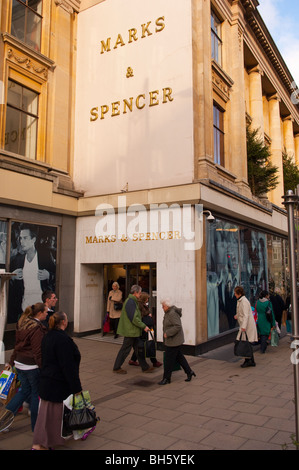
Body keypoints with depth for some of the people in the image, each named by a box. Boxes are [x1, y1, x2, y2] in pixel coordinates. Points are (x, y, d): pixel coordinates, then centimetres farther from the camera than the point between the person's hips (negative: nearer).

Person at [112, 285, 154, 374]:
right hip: (130, 330, -10)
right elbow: (134, 318, -24)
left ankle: (145, 367, 21)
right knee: (125, 349, 2)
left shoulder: (133, 301, 13)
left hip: (133, 331, 10)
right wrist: (144, 326, -18)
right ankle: (116, 368, 15)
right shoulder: (130, 302, -21)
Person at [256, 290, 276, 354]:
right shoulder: (268, 302, -13)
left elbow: (256, 311, 7)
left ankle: (262, 348, 29)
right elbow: (271, 313, -10)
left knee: (261, 334, 18)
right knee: (265, 335, 3)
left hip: (259, 320, 5)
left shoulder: (257, 302, 2)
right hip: (266, 321, -5)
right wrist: (273, 323, -5)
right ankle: (263, 350, 3)